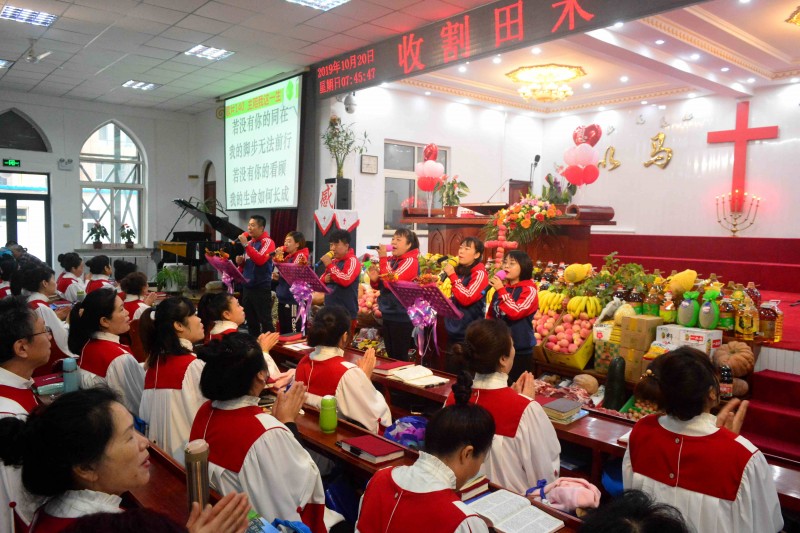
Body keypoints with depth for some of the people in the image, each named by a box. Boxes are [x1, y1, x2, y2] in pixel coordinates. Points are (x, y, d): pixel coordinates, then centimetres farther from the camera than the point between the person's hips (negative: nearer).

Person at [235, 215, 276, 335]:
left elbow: (260, 260, -24)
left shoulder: (267, 242, -7)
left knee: (265, 320, -5)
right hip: (247, 286, 8)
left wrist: (246, 244, -20)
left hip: (261, 287, -8)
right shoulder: (249, 242, 13)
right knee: (251, 321, 13)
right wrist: (241, 261, 2)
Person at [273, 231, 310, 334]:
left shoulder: (301, 255, -9)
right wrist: (277, 277, 7)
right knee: (283, 331, 15)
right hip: (283, 298, 9)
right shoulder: (287, 256, 16)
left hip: (294, 299, -9)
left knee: (293, 332, -7)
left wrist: (279, 258, -20)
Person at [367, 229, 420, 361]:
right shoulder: (391, 260, 8)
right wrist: (374, 280, -4)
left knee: (400, 357, 1)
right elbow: (381, 285, 18)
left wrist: (383, 258, -18)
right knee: (391, 355, 16)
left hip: (402, 316, -8)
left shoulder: (410, 261, -13)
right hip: (388, 314, 8)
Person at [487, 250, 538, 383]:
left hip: (520, 351, -6)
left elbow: (515, 312, -25)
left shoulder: (529, 290, -10)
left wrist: (501, 290, -22)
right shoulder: (501, 287, 8)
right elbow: (491, 315, 19)